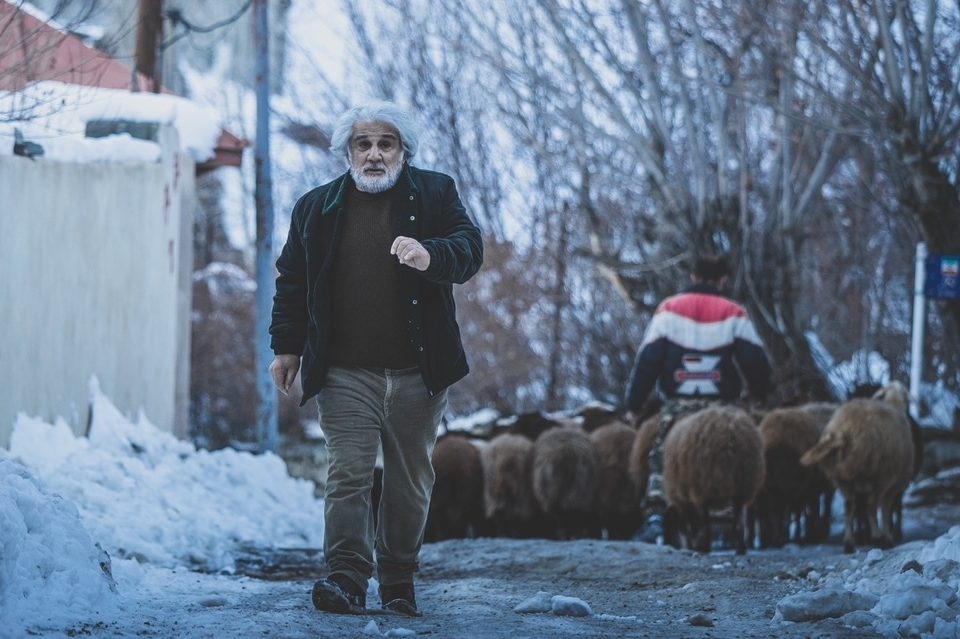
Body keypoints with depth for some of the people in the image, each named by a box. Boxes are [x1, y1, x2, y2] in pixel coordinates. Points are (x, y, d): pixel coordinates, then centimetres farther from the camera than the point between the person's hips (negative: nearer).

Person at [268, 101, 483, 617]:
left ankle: (398, 583, 16)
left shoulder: (435, 194, 6)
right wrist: (286, 346, 9)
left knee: (410, 481, 6)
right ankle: (347, 578, -15)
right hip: (345, 373, 0)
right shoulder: (316, 208, 11)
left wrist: (431, 255, -26)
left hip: (417, 373, 0)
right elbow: (292, 280, 16)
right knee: (348, 473, -11)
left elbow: (470, 249, -5)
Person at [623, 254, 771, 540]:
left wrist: (633, 403, 5)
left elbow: (647, 359, 1)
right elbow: (756, 361, 3)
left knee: (661, 461, 6)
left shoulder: (669, 309, 4)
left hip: (678, 404, 0)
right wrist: (760, 397, 20)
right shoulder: (733, 314, 3)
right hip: (719, 406, 0)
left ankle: (655, 515, -12)